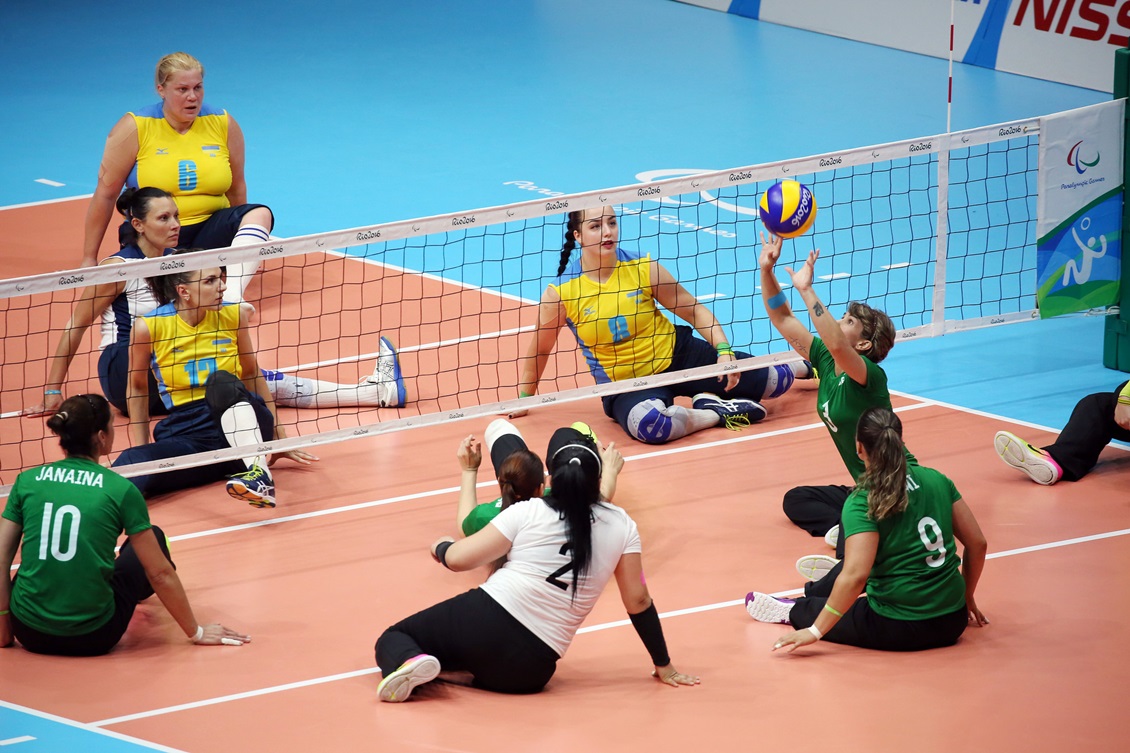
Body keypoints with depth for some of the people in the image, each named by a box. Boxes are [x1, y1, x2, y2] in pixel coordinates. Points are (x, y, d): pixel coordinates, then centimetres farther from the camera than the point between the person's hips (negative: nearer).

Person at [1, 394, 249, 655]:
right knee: (153, 536, 22)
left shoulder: (27, 481, 0)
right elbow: (160, 574, -3)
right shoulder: (120, 490, -6)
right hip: (93, 638, -2)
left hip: (29, 634, 2)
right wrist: (196, 632, 8)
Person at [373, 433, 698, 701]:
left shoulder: (528, 512, 3)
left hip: (484, 620, -2)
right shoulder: (621, 526, 6)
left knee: (395, 638, 16)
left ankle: (410, 662, -22)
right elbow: (637, 600, 9)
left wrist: (441, 547, 26)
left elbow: (459, 559, 2)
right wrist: (664, 665, 19)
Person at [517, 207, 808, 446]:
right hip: (625, 387, -2)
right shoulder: (560, 294, -13)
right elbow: (540, 350, 3)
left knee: (775, 382, -5)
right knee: (648, 424, -42)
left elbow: (694, 310, 0)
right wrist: (524, 398, 11)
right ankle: (717, 414, -18)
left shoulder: (644, 269, -9)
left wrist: (724, 352, -12)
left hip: (678, 356, 2)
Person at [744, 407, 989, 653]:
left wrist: (815, 631, -19)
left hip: (900, 631, -6)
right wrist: (966, 597, 21)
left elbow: (856, 575, -25)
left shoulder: (862, 503, -16)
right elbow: (978, 544, 5)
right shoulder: (936, 480, -1)